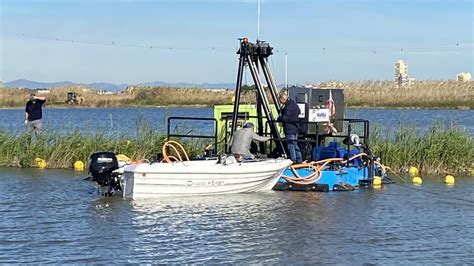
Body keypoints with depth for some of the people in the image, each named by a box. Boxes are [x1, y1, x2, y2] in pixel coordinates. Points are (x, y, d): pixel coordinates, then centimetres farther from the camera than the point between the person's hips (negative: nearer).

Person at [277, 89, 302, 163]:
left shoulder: (288, 106, -19)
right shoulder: (293, 103, 12)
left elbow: (285, 118, -22)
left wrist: (278, 118, -1)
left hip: (290, 129, -10)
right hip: (295, 127, 10)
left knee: (290, 145, -5)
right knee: (295, 144, 17)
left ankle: (293, 160, -4)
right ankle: (299, 159, 20)